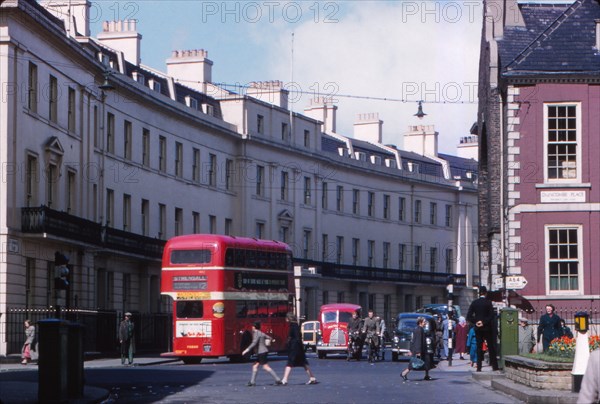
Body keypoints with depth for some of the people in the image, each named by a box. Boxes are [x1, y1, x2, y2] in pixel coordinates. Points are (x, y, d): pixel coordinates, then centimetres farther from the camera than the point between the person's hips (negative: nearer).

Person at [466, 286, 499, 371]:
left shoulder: (474, 303, 2)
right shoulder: (488, 302, -7)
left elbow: (469, 316, -2)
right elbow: (492, 315, -15)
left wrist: (475, 322, -3)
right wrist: (484, 322, -10)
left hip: (478, 328, 2)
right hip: (487, 328, -2)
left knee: (479, 347, 5)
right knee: (491, 347, 4)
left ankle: (479, 367, 1)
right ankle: (495, 366, 3)